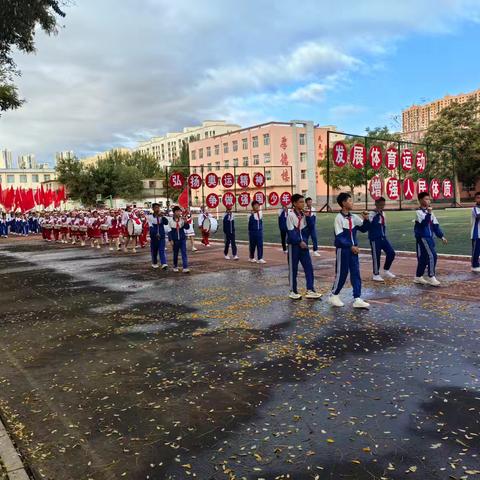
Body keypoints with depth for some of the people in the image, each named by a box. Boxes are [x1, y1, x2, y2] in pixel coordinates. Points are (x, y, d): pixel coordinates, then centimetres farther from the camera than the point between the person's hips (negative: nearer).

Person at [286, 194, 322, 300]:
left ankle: (310, 290, 6)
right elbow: (291, 231, -14)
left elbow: (306, 229, 7)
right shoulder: (290, 215, -10)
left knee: (309, 267, 1)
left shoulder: (304, 214, 7)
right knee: (293, 268, 3)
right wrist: (300, 242, -15)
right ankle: (293, 291, 14)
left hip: (303, 244, 6)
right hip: (294, 245, -6)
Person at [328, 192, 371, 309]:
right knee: (341, 274, 3)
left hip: (353, 249, 7)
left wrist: (366, 220, -7)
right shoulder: (339, 218, -13)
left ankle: (357, 299, 8)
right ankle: (334, 296, 21)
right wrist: (351, 246, -21)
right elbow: (339, 237, -17)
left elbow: (363, 229, 11)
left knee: (356, 274, 4)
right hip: (343, 249, -7)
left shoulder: (353, 217, 6)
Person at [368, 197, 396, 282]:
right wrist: (377, 214, -30)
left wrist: (384, 235, 17)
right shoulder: (372, 214, -13)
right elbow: (371, 224, -29)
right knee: (376, 256, -1)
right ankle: (376, 275, 12)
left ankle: (386, 271, 22)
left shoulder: (383, 214, 12)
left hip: (383, 237, 8)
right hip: (375, 239, -8)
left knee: (391, 253, 4)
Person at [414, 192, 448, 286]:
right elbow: (424, 223, -27)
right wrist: (428, 213, -33)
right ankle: (431, 277, -8)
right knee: (432, 255, -14)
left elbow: (435, 225, 15)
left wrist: (441, 236, 13)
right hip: (423, 237, -8)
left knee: (423, 257, 12)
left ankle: (418, 277, 21)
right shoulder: (419, 212, -12)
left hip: (429, 237, 8)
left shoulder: (429, 212, 13)